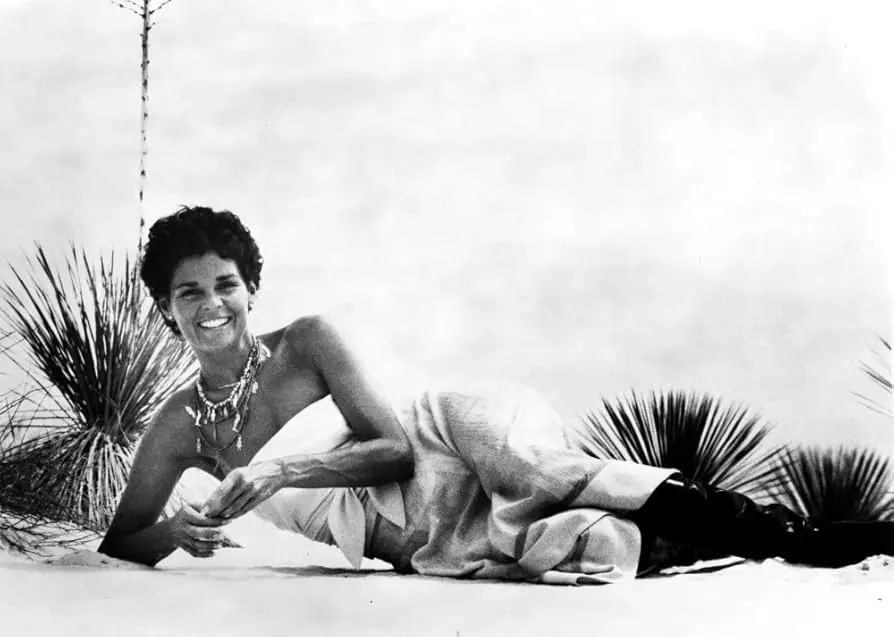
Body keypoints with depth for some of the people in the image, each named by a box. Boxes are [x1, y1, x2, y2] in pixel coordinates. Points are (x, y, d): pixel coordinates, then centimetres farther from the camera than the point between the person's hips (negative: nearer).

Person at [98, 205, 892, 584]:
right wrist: (174, 533, -15)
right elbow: (118, 542, 8)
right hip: (422, 542, 1)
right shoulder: (179, 428, 7)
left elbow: (395, 444, -6)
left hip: (438, 476, -1)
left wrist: (278, 470, -19)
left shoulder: (307, 341, 1)